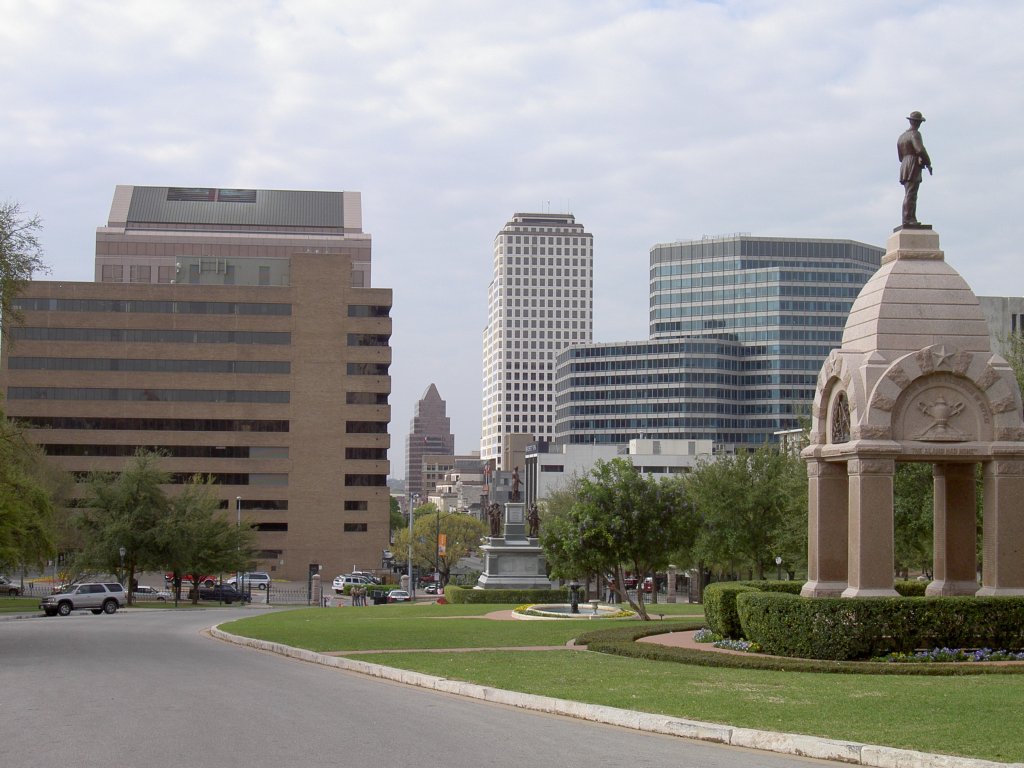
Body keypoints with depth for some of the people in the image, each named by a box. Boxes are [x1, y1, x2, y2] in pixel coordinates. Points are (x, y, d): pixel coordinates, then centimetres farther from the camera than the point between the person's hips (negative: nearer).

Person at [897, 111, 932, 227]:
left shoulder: (901, 136, 20)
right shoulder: (915, 134, -8)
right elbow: (920, 150, -22)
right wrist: (928, 163, -9)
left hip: (904, 167, 9)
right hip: (913, 166, -9)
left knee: (911, 195, 12)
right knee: (910, 195, -12)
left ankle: (912, 219, 10)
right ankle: (907, 219, -16)